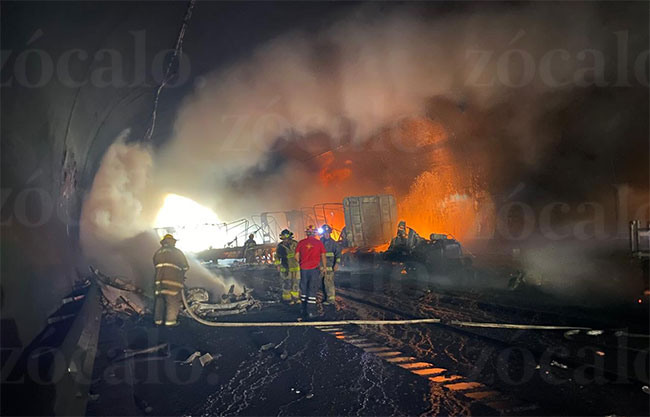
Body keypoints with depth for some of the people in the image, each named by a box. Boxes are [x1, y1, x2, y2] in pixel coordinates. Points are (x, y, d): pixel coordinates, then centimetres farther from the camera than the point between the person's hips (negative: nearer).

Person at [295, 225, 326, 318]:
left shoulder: (301, 243, 0)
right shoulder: (319, 243, -4)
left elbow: (297, 256, 4)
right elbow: (323, 256, 3)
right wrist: (324, 267, 18)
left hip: (304, 269, 2)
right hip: (314, 269, -2)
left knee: (304, 290, 14)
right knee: (312, 290, 2)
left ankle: (304, 311, 20)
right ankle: (311, 312, 1)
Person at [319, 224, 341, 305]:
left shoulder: (333, 243, -2)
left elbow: (338, 253, -5)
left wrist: (337, 263, -16)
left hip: (329, 266, -5)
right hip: (321, 266, 5)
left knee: (329, 282, -9)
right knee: (323, 282, 11)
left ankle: (330, 299, -4)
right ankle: (325, 298, 22)